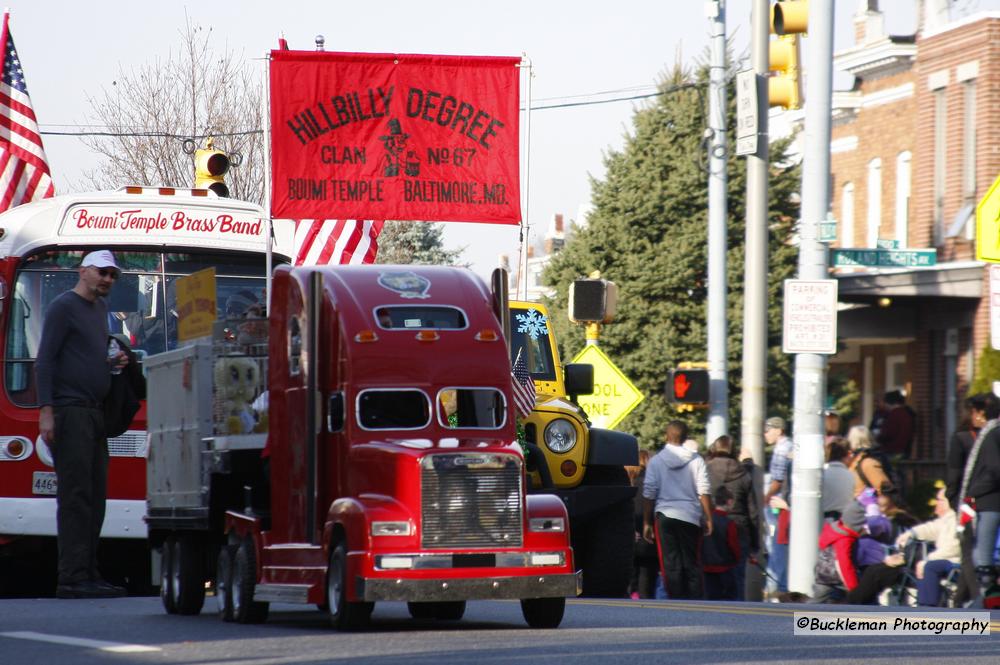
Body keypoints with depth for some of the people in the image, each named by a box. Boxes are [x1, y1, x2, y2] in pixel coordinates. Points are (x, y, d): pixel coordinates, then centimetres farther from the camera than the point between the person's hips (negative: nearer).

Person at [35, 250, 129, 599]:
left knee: (95, 496, 8)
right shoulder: (64, 306, -6)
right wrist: (46, 410, -19)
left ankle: (89, 574, 11)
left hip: (94, 413, 9)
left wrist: (113, 362, 9)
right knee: (75, 494, -12)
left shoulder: (100, 308, 20)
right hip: (70, 410, -9)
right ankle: (72, 579, -14)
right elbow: (45, 360, -11)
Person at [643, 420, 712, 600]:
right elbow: (704, 492, -3)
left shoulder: (656, 461, -1)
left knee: (671, 565, 2)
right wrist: (708, 519, 3)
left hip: (666, 517, -1)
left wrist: (646, 523, 6)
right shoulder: (696, 460, 0)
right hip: (691, 517, 1)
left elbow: (649, 495, 0)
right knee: (692, 564, 8)